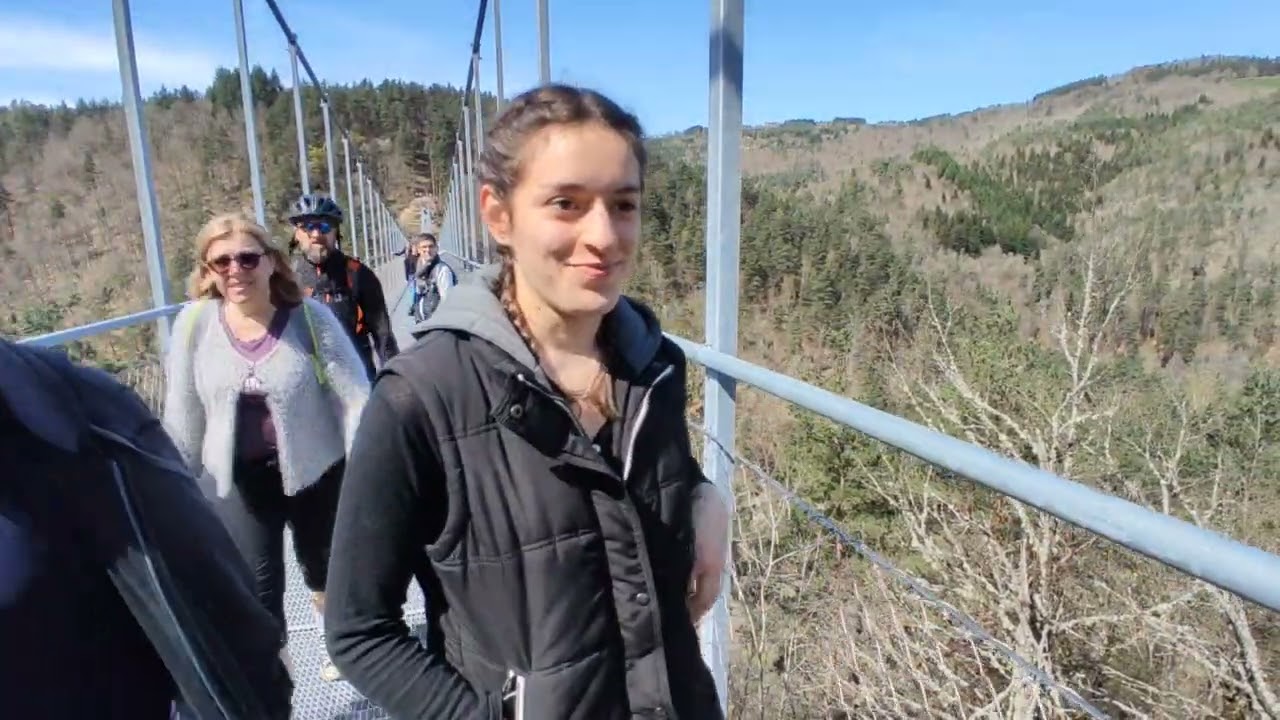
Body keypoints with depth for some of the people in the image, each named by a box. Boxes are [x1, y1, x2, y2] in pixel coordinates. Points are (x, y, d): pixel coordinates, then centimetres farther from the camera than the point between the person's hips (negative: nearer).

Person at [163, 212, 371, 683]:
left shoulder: (309, 316, -16)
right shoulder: (194, 323, -9)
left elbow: (355, 397, -15)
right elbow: (183, 414, 0)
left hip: (316, 471, -1)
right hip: (240, 481, 1)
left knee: (325, 568, 19)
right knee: (256, 589, 4)